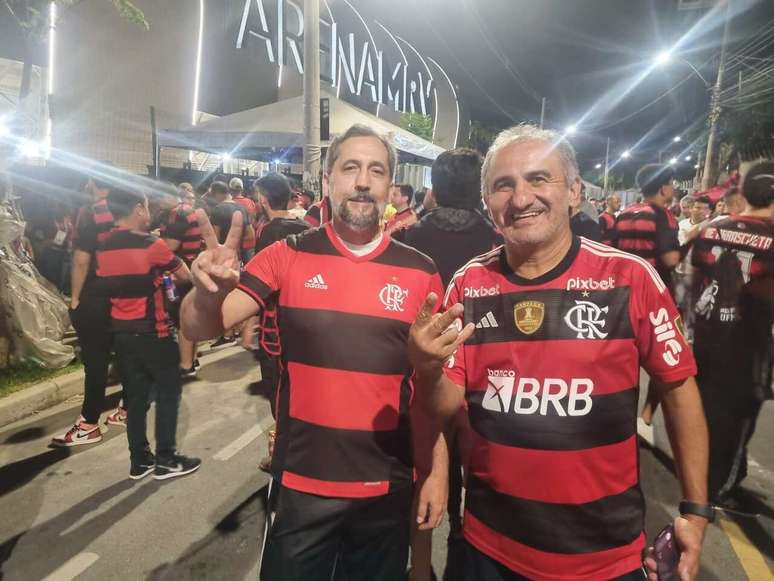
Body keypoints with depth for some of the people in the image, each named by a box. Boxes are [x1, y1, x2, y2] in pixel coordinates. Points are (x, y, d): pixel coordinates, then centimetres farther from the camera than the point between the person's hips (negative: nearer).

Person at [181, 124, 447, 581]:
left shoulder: (421, 273, -4)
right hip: (301, 482, -1)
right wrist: (208, 292, -31)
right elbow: (201, 330, -9)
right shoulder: (288, 256, -6)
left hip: (387, 488, 1)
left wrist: (438, 470, 0)